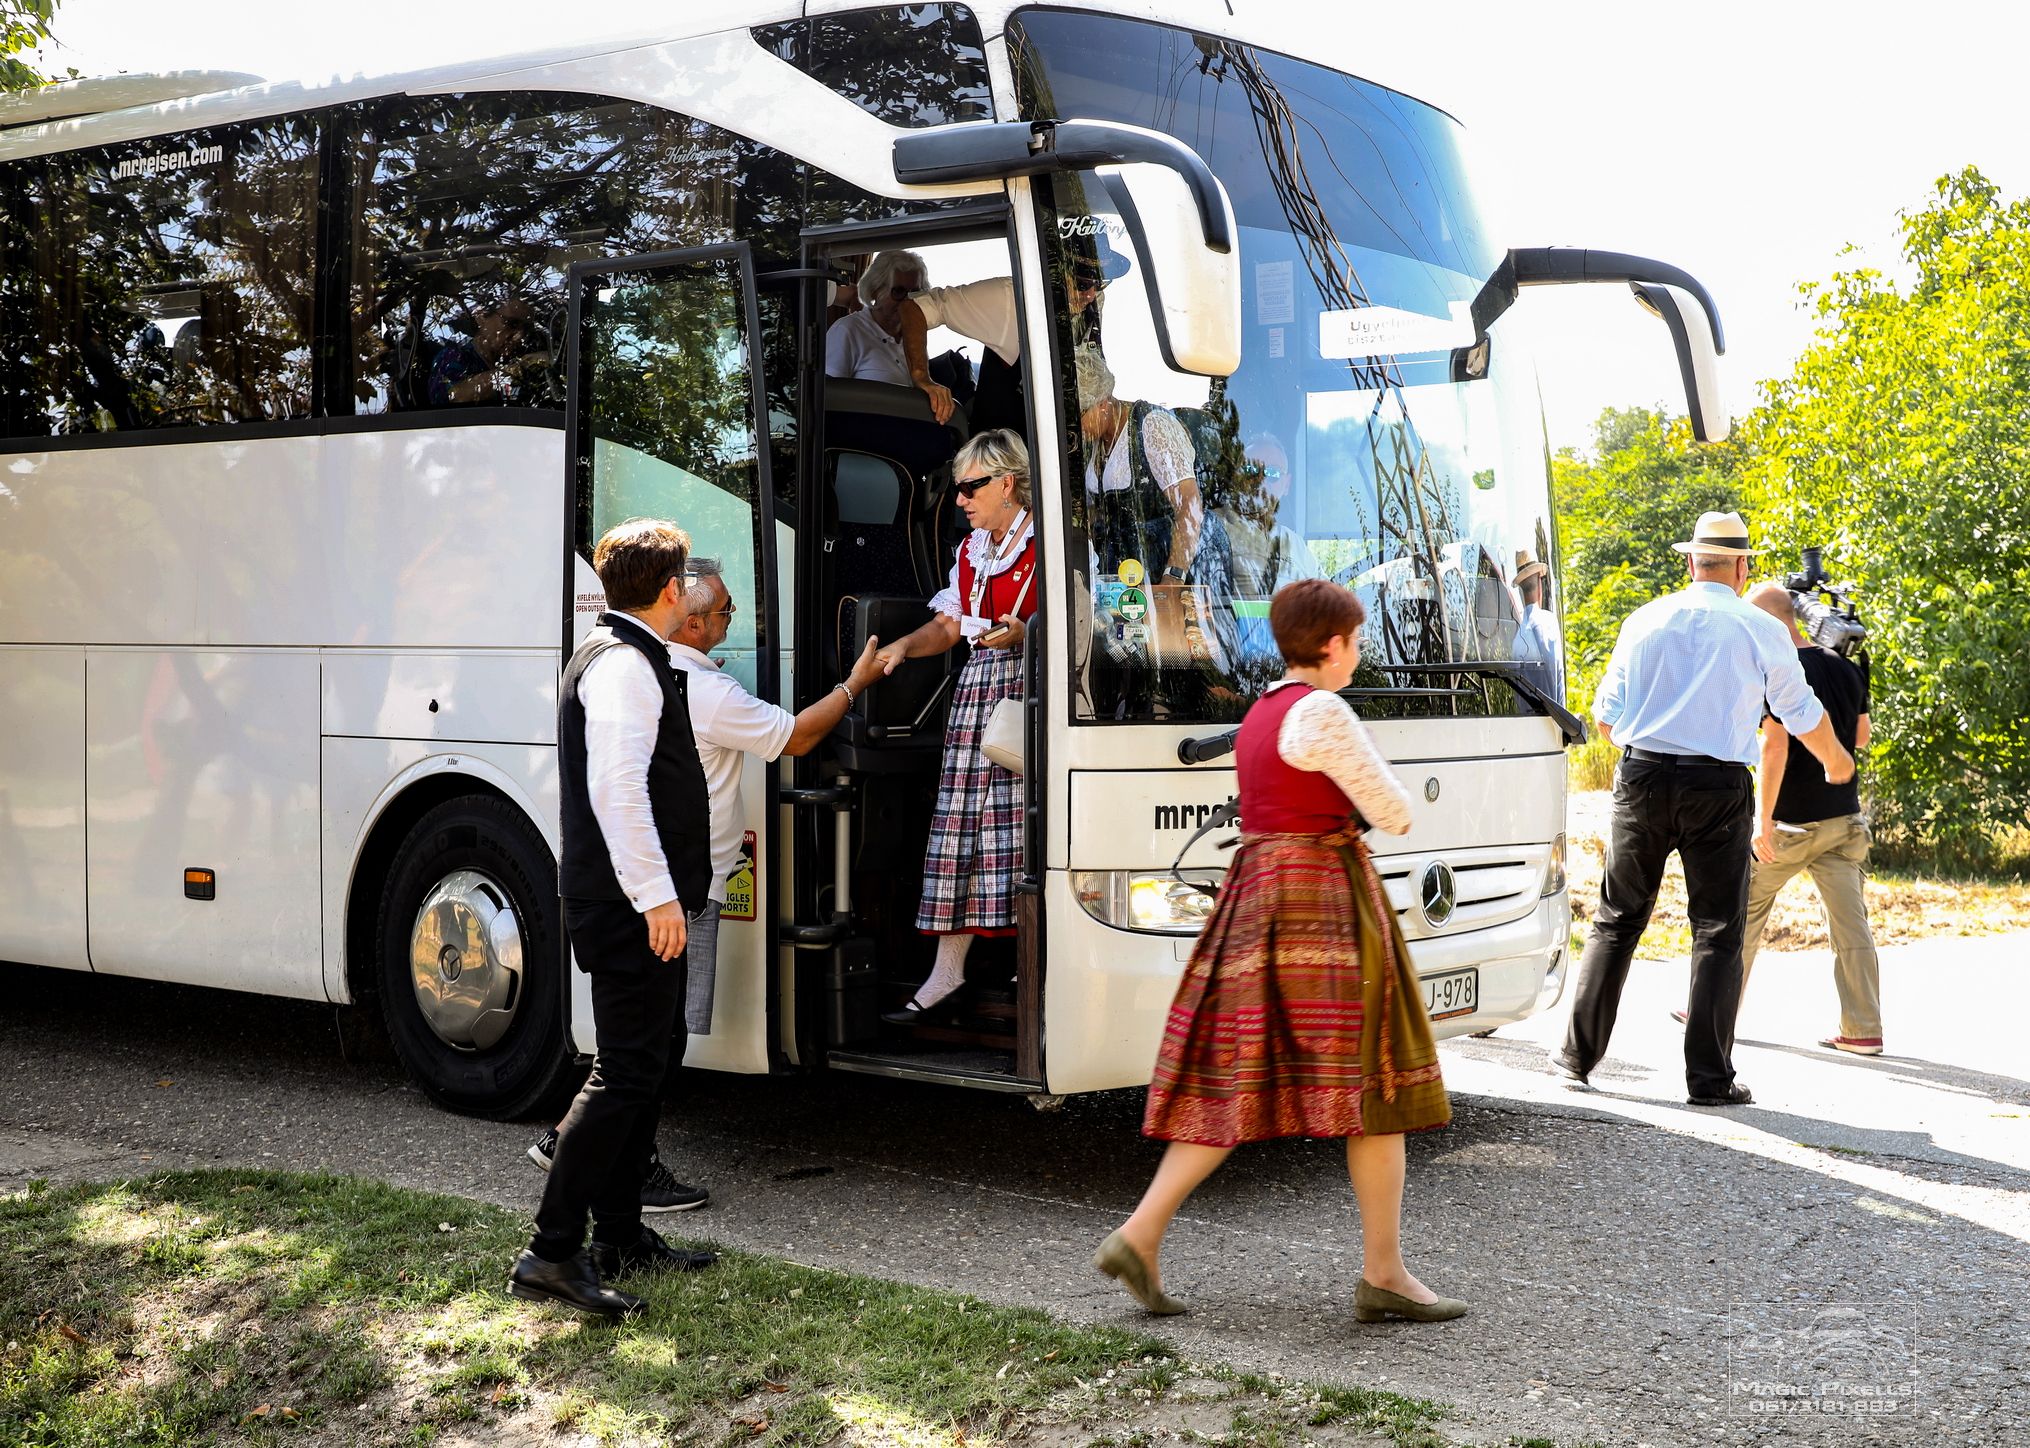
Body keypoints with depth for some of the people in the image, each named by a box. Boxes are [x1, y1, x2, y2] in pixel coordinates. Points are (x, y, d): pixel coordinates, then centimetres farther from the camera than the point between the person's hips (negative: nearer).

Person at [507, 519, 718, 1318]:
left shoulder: (631, 657, 18)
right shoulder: (624, 663, -15)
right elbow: (617, 789, -24)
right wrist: (656, 895, -24)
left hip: (642, 904, 11)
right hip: (633, 903, -11)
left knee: (649, 1060, 16)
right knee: (625, 1073, -11)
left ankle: (620, 1237, 24)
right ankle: (552, 1252, -10)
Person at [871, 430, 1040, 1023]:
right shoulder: (972, 549, 22)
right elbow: (948, 625, 22)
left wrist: (1023, 632, -23)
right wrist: (902, 646, 5)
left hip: (1029, 687, -7)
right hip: (978, 685, 7)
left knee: (1021, 819, -12)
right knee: (959, 820, 3)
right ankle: (946, 974, 6)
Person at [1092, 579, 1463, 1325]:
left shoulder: (1259, 715, 17)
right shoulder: (1322, 712, -12)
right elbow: (1393, 812, -10)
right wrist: (1373, 770, 10)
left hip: (1254, 895, 9)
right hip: (1323, 898, -9)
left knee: (1233, 1082, 8)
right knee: (1372, 1081, 0)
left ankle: (1140, 1235, 1)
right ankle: (1383, 1273, 5)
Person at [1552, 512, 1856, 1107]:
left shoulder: (1644, 620, 6)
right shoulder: (1762, 630, 1)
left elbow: (1605, 716, 10)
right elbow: (1803, 715, 12)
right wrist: (1836, 763, 32)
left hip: (1641, 775, 2)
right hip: (1718, 789, -2)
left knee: (1617, 920, 12)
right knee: (1718, 933, 5)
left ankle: (1579, 1054, 15)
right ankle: (1709, 1078, 5)